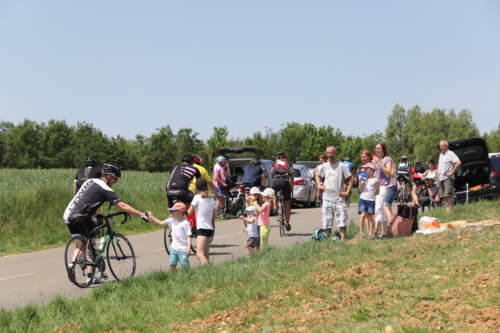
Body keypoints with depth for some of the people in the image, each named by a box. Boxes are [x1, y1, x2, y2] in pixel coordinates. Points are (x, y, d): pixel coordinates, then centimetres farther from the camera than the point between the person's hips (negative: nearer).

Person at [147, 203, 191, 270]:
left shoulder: (186, 223, -12)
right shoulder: (172, 220, 5)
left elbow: (188, 236, -13)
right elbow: (161, 223, 10)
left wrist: (189, 247, -22)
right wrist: (151, 217, 6)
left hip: (183, 249, -6)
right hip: (174, 248, 6)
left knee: (184, 266, -4)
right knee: (172, 264, 1)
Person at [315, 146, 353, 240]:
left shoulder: (341, 166, -4)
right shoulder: (324, 166, 9)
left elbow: (351, 179, -1)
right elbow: (317, 175, 28)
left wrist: (347, 192, -5)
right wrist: (319, 185, 12)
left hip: (339, 198, -4)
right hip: (327, 198, 4)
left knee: (342, 222, -7)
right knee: (327, 223, 5)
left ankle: (343, 239, -3)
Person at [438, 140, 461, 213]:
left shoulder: (450, 154, -7)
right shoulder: (440, 155, 20)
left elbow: (458, 162, -20)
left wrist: (452, 172, -18)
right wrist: (438, 172, 20)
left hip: (448, 178, -9)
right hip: (441, 178, 9)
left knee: (448, 194, -15)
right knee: (443, 195, 5)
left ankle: (450, 210, -16)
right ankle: (446, 209, 8)